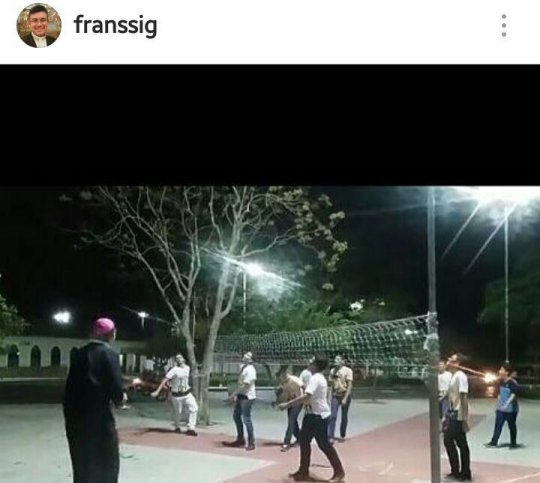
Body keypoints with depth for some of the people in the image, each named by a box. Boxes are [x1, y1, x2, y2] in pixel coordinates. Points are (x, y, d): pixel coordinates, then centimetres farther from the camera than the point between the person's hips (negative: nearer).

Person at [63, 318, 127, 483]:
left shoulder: (80, 353, 11)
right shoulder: (108, 354, -7)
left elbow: (71, 384, 11)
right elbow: (115, 386, -14)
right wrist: (119, 399, 7)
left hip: (74, 413, 6)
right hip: (97, 414, -6)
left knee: (81, 462, 16)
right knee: (107, 462, 6)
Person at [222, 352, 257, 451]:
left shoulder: (250, 370, -19)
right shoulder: (242, 367, 12)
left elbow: (245, 385, -22)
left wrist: (233, 394, -19)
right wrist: (236, 395, 15)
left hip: (247, 397, -10)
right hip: (241, 396, 10)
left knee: (246, 418, -7)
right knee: (236, 416, 17)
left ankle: (251, 443, 2)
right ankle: (240, 440, 28)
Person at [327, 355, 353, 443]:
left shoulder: (347, 370, -9)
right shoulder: (332, 371, 6)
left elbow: (349, 385, -13)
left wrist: (345, 398, -19)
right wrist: (331, 395, 7)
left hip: (345, 396, -3)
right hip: (335, 396, 3)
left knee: (344, 416, 8)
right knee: (333, 416, -8)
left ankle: (342, 435, 23)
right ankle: (331, 437, -11)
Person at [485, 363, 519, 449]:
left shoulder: (512, 383, -15)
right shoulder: (501, 382, 9)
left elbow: (513, 395, -21)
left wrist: (506, 404, -29)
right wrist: (497, 405, 18)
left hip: (510, 409, -7)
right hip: (501, 409, 7)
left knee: (511, 426, 6)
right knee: (498, 425, 4)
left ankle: (513, 444, 18)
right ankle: (493, 442, 6)